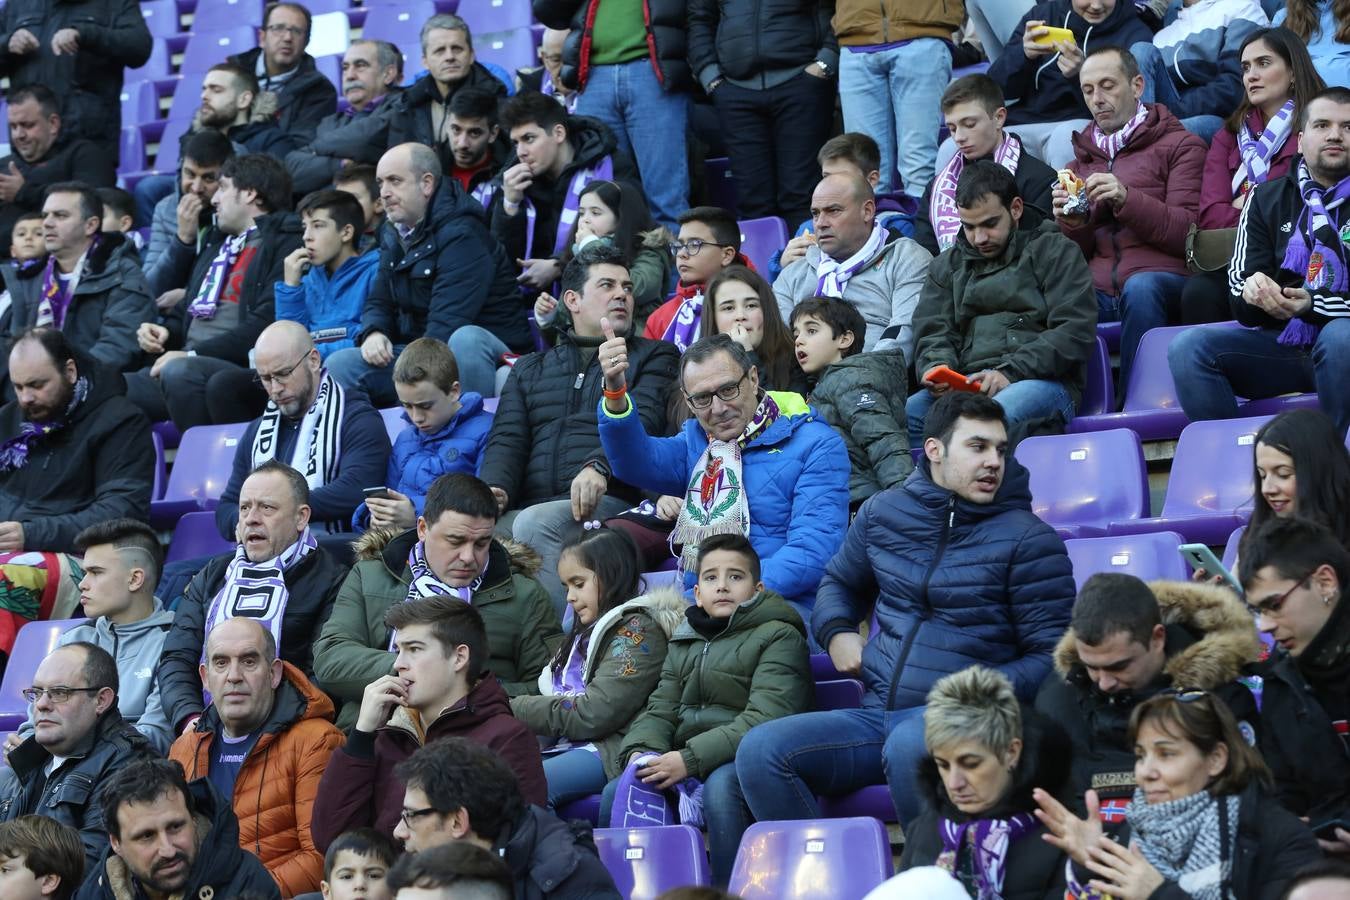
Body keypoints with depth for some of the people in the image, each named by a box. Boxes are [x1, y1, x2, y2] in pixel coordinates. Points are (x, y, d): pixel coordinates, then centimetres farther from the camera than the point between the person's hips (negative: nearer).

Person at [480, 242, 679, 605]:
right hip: (526, 505, 3)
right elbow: (507, 440, 17)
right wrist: (495, 487, -7)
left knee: (535, 524, -36)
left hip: (607, 500, -3)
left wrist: (599, 467, -21)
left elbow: (642, 423, 0)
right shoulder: (529, 368, 30)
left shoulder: (653, 357, 20)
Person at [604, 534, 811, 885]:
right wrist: (641, 751, -9)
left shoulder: (779, 636, -3)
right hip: (684, 764, 6)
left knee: (720, 784, -37)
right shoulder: (683, 644, 20)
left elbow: (766, 719, -16)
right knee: (618, 792, -17)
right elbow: (659, 711, 16)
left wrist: (691, 758, -23)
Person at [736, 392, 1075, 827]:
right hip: (876, 715, 5)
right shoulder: (883, 513, 15)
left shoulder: (1026, 538, 2)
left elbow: (1051, 656, 0)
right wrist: (836, 633, 12)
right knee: (760, 751, -19)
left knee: (908, 745, -41)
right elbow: (839, 582, 34)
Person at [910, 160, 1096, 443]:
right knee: (908, 413, -30)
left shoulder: (1055, 252, 11)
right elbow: (932, 333, 19)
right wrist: (937, 368, -7)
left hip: (1043, 381, -4)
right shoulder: (947, 266, 27)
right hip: (966, 385, 4)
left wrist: (1010, 372, -12)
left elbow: (1075, 331, -1)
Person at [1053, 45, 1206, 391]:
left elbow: (1188, 232, 0)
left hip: (1161, 276, -3)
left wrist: (1127, 200, -14)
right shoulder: (1080, 161, 27)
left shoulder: (1180, 146, 13)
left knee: (1140, 287, -40)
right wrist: (1072, 224, -1)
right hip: (1097, 289, 3)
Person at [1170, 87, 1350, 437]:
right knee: (1188, 348, -20)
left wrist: (1313, 305, -23)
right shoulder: (1268, 198, 14)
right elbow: (1240, 281, 11)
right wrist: (1251, 291, -14)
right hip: (1282, 341, 4)